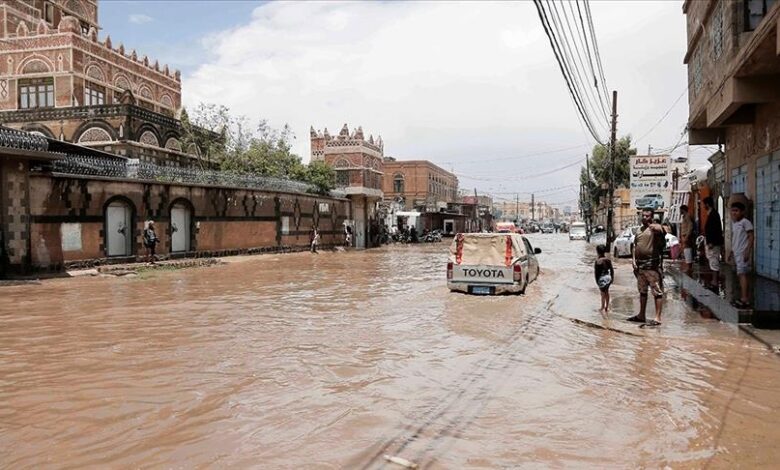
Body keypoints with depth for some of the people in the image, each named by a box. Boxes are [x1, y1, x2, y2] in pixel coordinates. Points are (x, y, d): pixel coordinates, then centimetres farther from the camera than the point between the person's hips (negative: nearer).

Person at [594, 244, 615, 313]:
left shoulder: (597, 261, -20)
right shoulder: (608, 260, -4)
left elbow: (596, 272, -17)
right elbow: (612, 269, 4)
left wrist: (597, 281, -6)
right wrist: (612, 278, 16)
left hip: (602, 278, -5)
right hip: (608, 277, 5)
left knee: (603, 294, 8)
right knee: (607, 292, 20)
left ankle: (602, 308, 20)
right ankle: (607, 307, 30)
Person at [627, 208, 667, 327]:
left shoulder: (655, 228, -7)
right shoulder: (639, 230, 16)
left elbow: (660, 230, -33)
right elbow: (635, 246, 18)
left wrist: (656, 228, -52)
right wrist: (633, 259, 7)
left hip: (653, 264, -8)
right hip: (640, 264, 9)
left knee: (657, 291, -6)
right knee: (642, 291, 18)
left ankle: (657, 318, -6)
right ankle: (641, 315, 30)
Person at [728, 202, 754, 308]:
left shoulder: (745, 222, -10)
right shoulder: (734, 223, 15)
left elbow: (751, 237, -14)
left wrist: (747, 251, -20)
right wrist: (732, 251, 24)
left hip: (743, 252, -9)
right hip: (736, 252, 9)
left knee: (742, 274, -14)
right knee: (741, 274, 11)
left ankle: (744, 299, -18)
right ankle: (743, 298, 17)